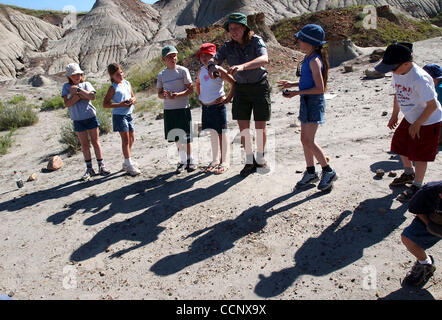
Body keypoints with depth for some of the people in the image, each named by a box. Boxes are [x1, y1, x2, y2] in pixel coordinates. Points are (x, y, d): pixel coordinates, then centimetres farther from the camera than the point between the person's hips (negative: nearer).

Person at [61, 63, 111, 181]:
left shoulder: (86, 84, 4)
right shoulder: (67, 87, 4)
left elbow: (92, 97, -14)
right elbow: (67, 103, -8)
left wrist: (78, 89, -15)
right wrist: (79, 95, -14)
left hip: (91, 117, 0)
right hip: (78, 120, 1)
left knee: (95, 142, 5)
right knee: (84, 145, 7)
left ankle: (101, 166, 12)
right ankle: (89, 169, 15)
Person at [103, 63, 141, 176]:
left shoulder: (127, 83, 8)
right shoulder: (113, 88, -10)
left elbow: (133, 96, 19)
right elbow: (105, 104, -13)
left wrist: (132, 100, -5)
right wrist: (120, 104, -21)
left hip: (129, 114, 7)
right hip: (119, 115, -7)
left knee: (131, 138, 12)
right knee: (125, 139, -7)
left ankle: (127, 163, 27)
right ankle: (129, 165, 0)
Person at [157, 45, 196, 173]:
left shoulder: (182, 70, -1)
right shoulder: (161, 75, 9)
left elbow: (191, 89, -4)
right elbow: (159, 94, 13)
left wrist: (178, 95, -19)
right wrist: (164, 95, -11)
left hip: (183, 108, -3)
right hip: (168, 110, 4)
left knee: (185, 137, -1)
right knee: (176, 137, 9)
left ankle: (190, 160, 14)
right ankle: (183, 160, 23)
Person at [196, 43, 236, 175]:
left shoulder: (218, 70, -10)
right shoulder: (201, 71, 9)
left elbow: (234, 82, -10)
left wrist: (228, 98, -11)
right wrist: (200, 97, 19)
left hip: (218, 106, -6)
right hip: (206, 106, 6)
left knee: (221, 133, 1)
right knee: (212, 133, 13)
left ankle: (224, 161, 10)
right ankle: (215, 160, 25)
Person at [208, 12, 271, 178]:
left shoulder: (256, 41, -13)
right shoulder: (228, 46, -1)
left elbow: (264, 59, -32)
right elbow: (213, 59, -11)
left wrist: (242, 66, -49)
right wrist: (212, 66, -38)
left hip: (260, 86, -3)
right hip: (241, 88, 3)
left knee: (260, 125, 1)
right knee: (243, 126, 2)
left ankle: (260, 158, 21)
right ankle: (250, 162, 16)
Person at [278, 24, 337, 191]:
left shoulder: (314, 60, -17)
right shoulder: (308, 58, 12)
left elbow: (320, 88, -20)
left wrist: (297, 92, -19)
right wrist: (292, 84, 13)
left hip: (314, 102, -10)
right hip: (307, 102, 10)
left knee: (309, 141, -6)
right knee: (304, 139, 12)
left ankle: (328, 172, 9)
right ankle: (311, 173, 25)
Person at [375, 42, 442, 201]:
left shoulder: (419, 78, -33)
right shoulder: (397, 73, -7)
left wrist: (417, 124, -18)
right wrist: (395, 115, 12)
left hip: (428, 121, -8)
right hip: (410, 118, 9)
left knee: (419, 154, 0)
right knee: (400, 145, 19)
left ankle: (417, 186, 18)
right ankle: (408, 173, 43)